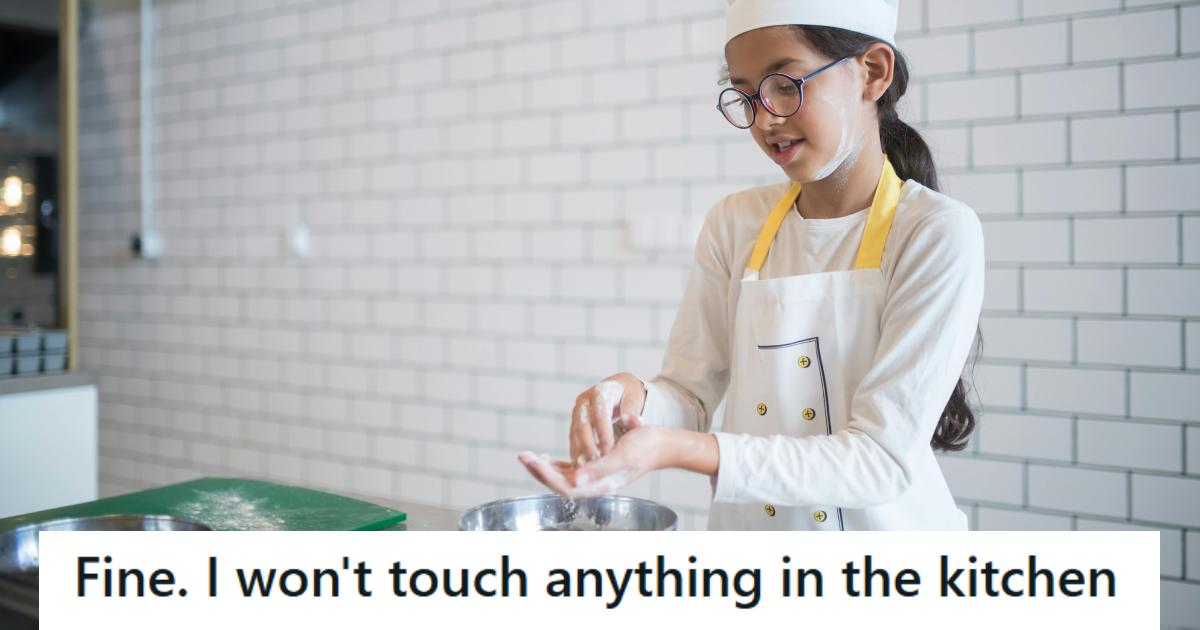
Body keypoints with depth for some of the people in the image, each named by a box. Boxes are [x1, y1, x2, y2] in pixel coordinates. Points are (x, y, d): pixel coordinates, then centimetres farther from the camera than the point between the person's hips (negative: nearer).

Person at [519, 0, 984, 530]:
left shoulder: (938, 233, -16)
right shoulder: (735, 224, -2)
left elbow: (882, 458, -21)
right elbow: (691, 394, -1)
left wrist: (675, 449, -31)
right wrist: (634, 399, -23)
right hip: (744, 525, 3)